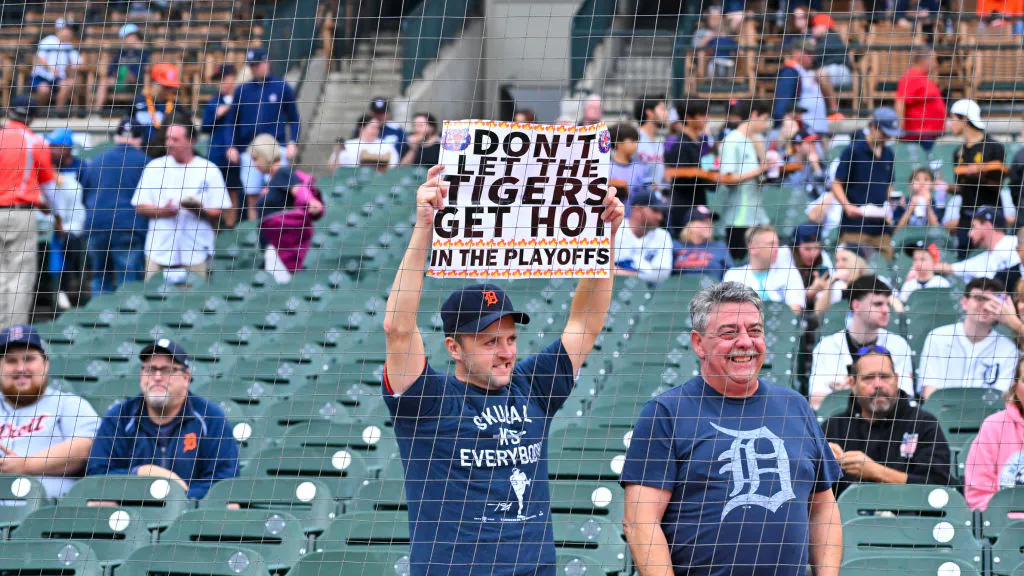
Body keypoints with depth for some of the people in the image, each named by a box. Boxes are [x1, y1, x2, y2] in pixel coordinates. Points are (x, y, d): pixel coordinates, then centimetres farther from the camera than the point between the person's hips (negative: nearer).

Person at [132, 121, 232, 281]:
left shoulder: (209, 171, 4)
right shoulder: (154, 168, 9)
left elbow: (219, 213, 3)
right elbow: (139, 206, 8)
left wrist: (200, 210, -17)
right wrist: (162, 211, -11)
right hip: (159, 251, 2)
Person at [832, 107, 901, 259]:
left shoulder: (888, 155, 15)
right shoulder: (853, 151, -2)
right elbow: (836, 184, -2)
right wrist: (847, 206, -17)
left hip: (881, 225, 6)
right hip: (855, 225, -6)